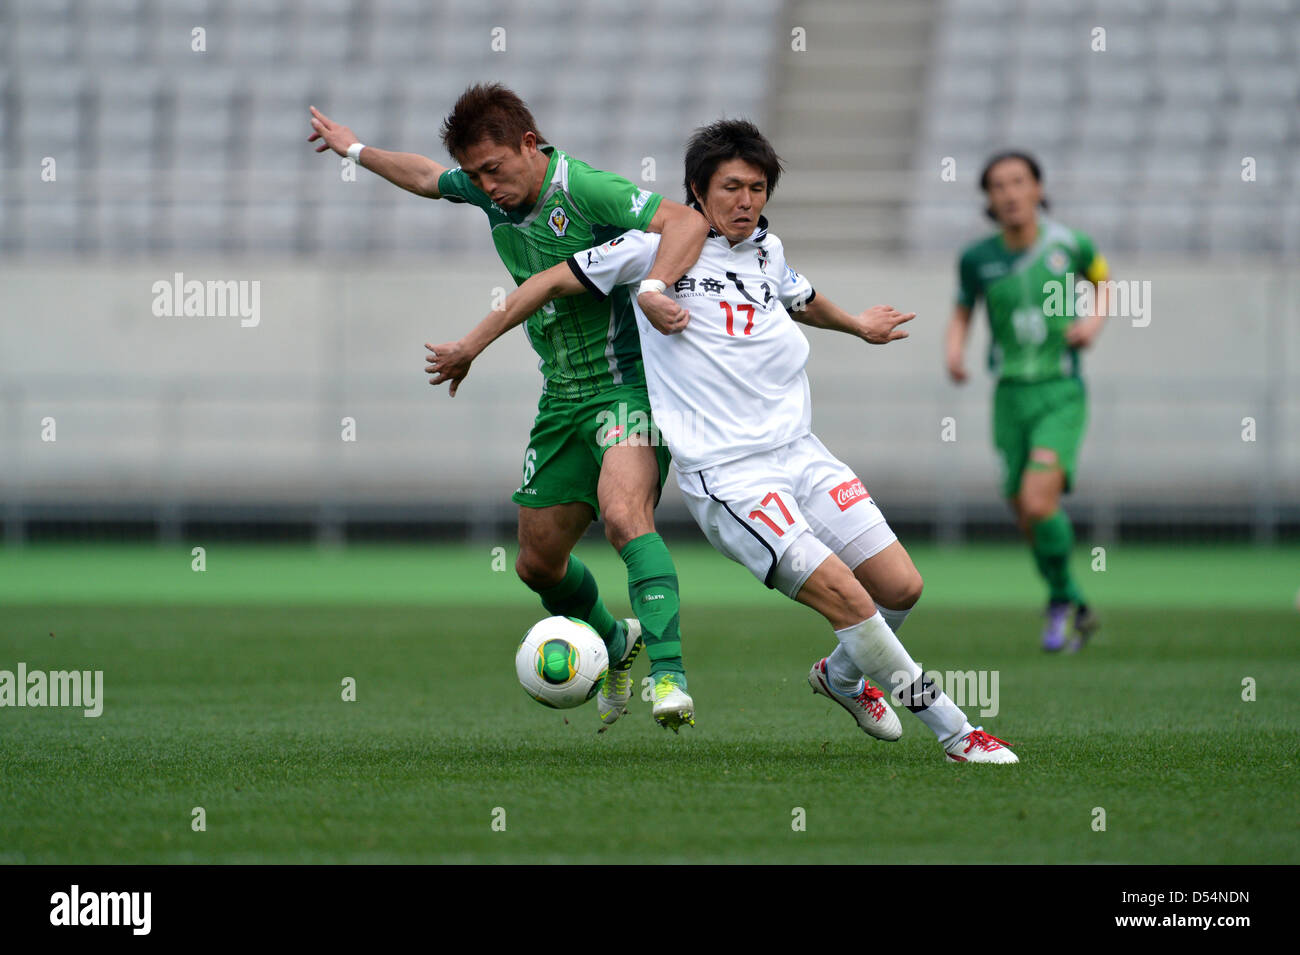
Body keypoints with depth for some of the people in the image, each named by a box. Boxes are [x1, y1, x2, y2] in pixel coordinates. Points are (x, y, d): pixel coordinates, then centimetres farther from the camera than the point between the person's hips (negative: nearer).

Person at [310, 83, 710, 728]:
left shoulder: (585, 190, -20)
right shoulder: (488, 190, 4)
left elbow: (687, 222, -28)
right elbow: (426, 176, 27)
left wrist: (652, 288, -43)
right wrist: (356, 151, 38)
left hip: (627, 381, -8)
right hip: (562, 395, 8)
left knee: (623, 513, -33)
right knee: (537, 561, 13)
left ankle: (669, 674, -40)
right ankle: (614, 645, 41)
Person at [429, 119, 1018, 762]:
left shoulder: (768, 250, 13)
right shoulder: (661, 245, -4)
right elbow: (552, 282, 3)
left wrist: (856, 325, 55)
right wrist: (469, 348, 5)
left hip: (797, 451, 7)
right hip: (725, 477, -6)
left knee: (901, 587, -1)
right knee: (848, 599, -18)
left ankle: (842, 676, 31)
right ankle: (955, 733, -6)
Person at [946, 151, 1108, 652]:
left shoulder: (1068, 245, -6)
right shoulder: (978, 258, -2)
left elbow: (1102, 278, 15)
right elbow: (962, 312, 15)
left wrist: (1095, 319, -3)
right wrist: (954, 350, -5)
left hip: (1062, 396, -3)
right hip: (1011, 397, 3)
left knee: (1039, 503, -22)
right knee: (1028, 522, 5)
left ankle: (1060, 599, 3)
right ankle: (1078, 610, 29)